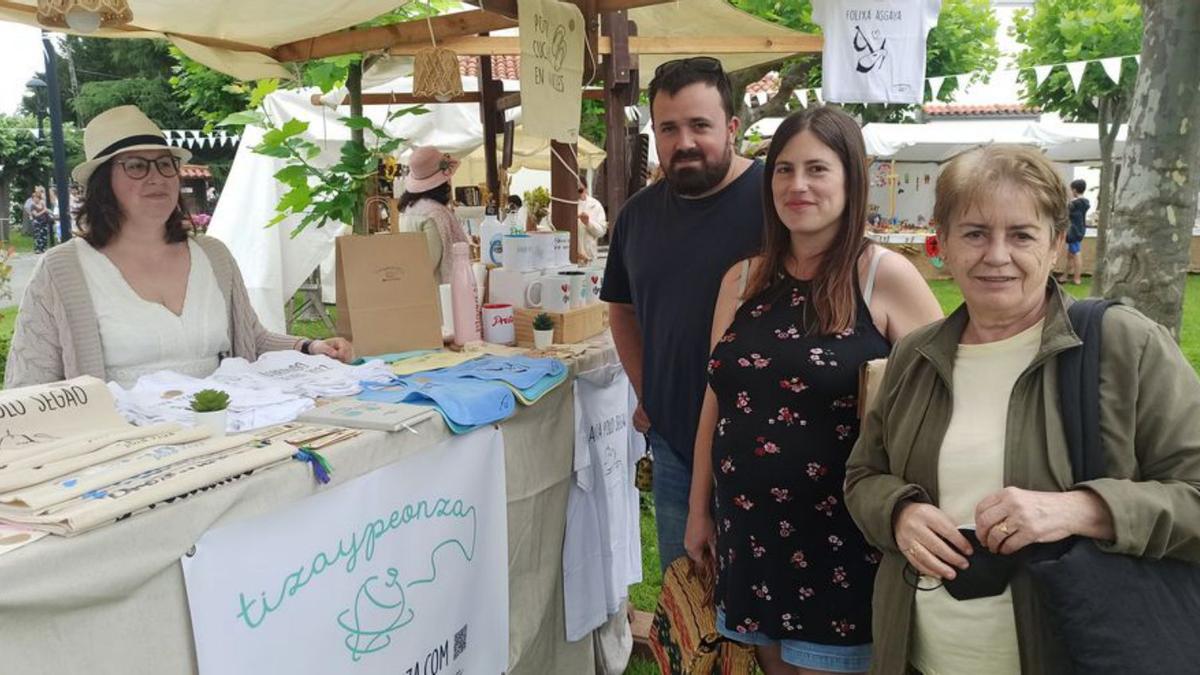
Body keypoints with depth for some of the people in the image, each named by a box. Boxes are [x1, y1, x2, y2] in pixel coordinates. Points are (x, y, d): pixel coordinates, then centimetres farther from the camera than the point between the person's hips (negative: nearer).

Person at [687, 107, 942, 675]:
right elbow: (717, 400, 9)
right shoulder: (743, 280, 3)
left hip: (842, 534, -4)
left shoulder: (885, 276, -10)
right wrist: (699, 509, 12)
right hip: (750, 530, 5)